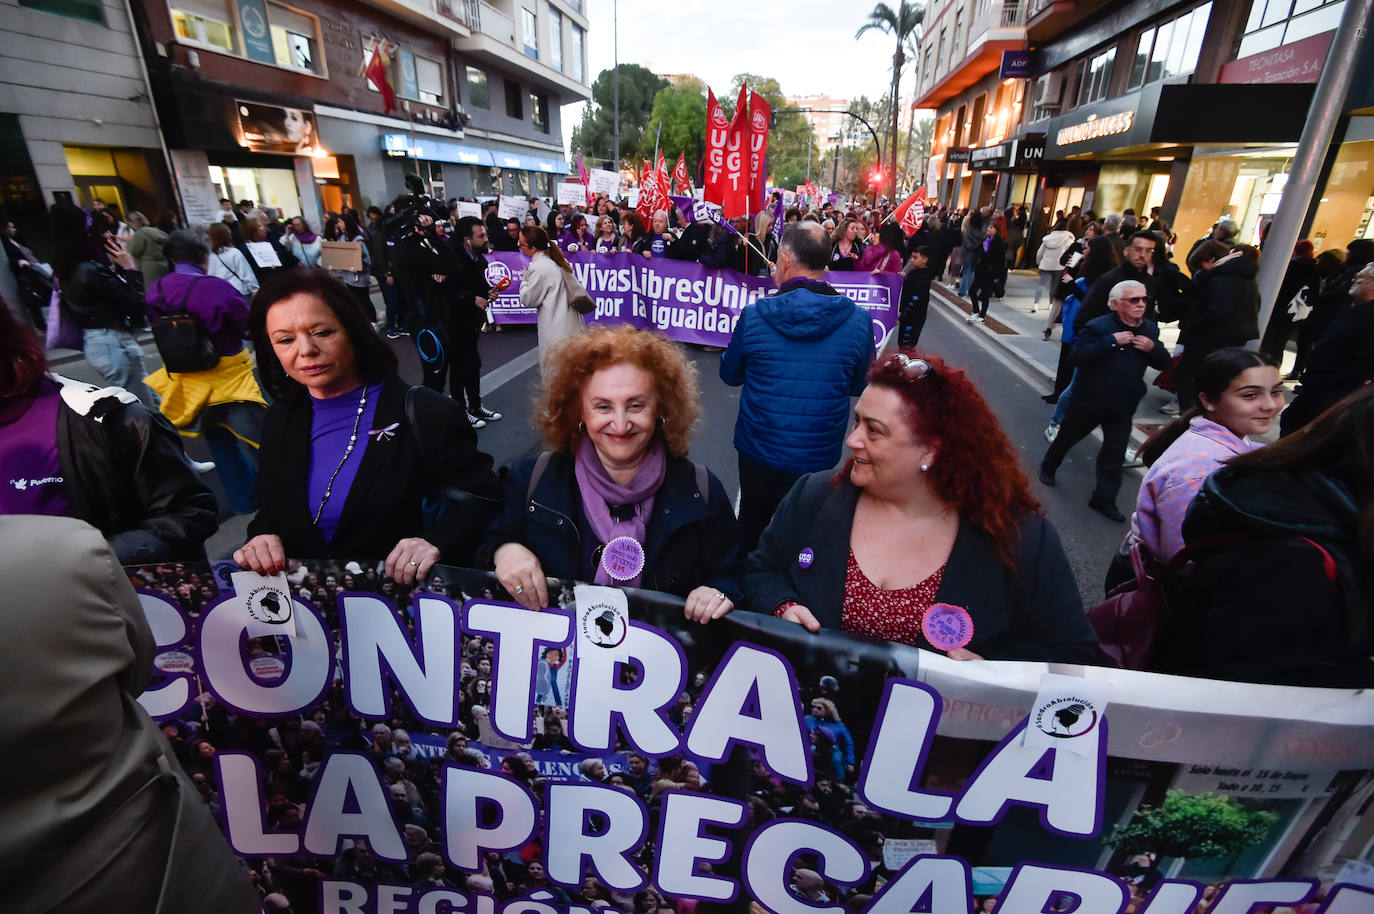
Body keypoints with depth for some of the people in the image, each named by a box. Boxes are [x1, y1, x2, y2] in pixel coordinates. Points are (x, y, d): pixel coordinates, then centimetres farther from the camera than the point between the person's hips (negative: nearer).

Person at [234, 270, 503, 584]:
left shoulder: (429, 416, -9)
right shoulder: (279, 422, 9)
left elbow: (482, 499, -5)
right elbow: (269, 514, 19)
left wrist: (437, 542, -23)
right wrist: (261, 537, -4)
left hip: (401, 595, -2)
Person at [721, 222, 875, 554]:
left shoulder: (754, 315, -16)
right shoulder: (858, 320, -14)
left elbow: (730, 374, 0)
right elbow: (860, 386, 2)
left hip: (758, 451, 0)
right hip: (819, 455, 0)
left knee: (751, 526, 25)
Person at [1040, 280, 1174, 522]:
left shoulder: (1150, 329, 4)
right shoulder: (1098, 327, -16)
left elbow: (1164, 364, 9)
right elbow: (1076, 355, -27)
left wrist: (1153, 349, -12)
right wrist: (1111, 341, -31)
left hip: (1123, 405, 5)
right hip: (1089, 399, -4)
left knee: (1115, 452, 4)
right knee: (1068, 437, 15)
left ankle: (1104, 499, 14)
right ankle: (1048, 467, 41)